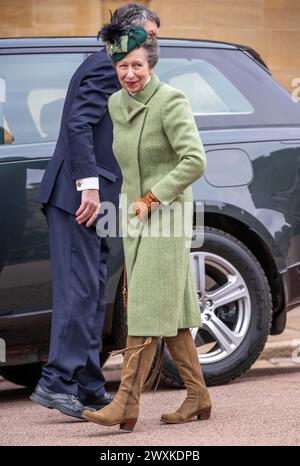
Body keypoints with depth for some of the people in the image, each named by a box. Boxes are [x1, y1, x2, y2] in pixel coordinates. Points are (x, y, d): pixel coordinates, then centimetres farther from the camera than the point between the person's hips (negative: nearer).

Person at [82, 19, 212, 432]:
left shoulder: (171, 101, -14)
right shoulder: (116, 104, 9)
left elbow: (195, 161, -21)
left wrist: (151, 198, -19)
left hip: (167, 216, -8)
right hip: (135, 218, 8)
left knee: (148, 309, -11)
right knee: (171, 310, 11)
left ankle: (125, 405, -14)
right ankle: (198, 397, 19)